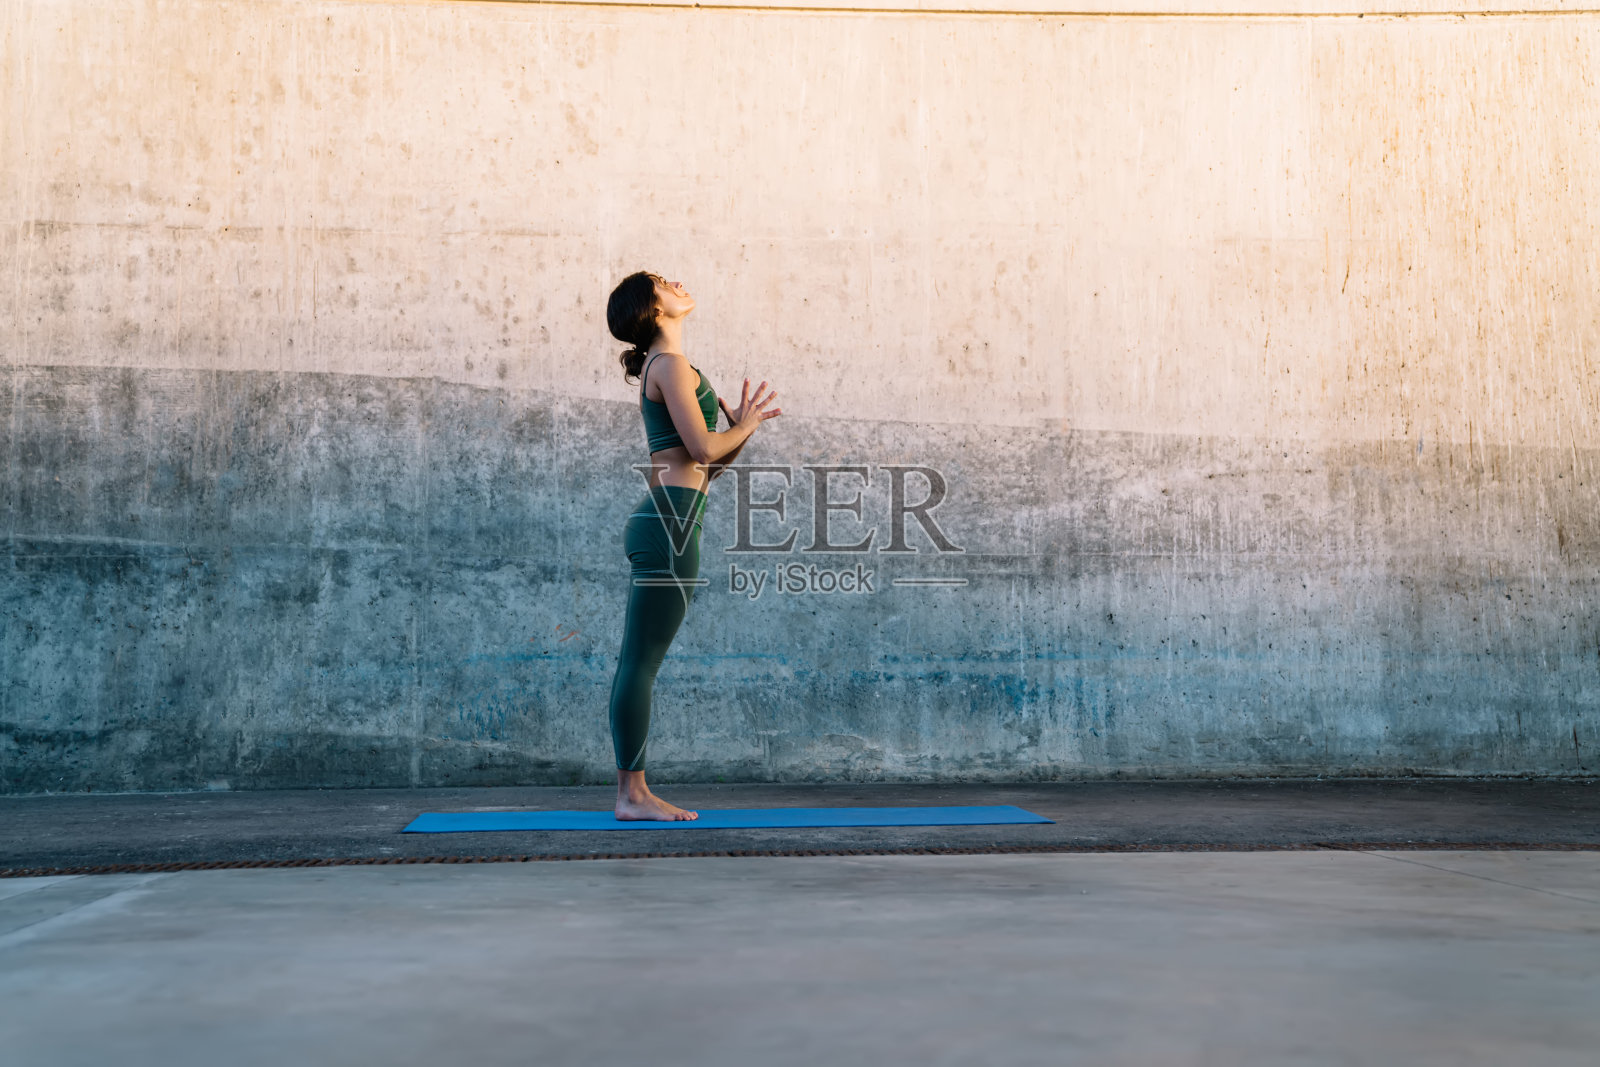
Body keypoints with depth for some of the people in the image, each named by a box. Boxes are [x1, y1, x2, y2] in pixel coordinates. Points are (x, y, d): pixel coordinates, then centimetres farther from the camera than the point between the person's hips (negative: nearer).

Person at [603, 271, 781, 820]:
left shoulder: (665, 367, 23)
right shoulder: (671, 365, -6)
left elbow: (703, 467, 23)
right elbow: (702, 449, -15)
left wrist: (740, 427, 11)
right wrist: (745, 427, 3)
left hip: (659, 521, 10)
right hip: (669, 521, -10)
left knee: (637, 663, 8)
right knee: (641, 662, -7)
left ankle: (631, 791, 12)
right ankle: (634, 793, -4)